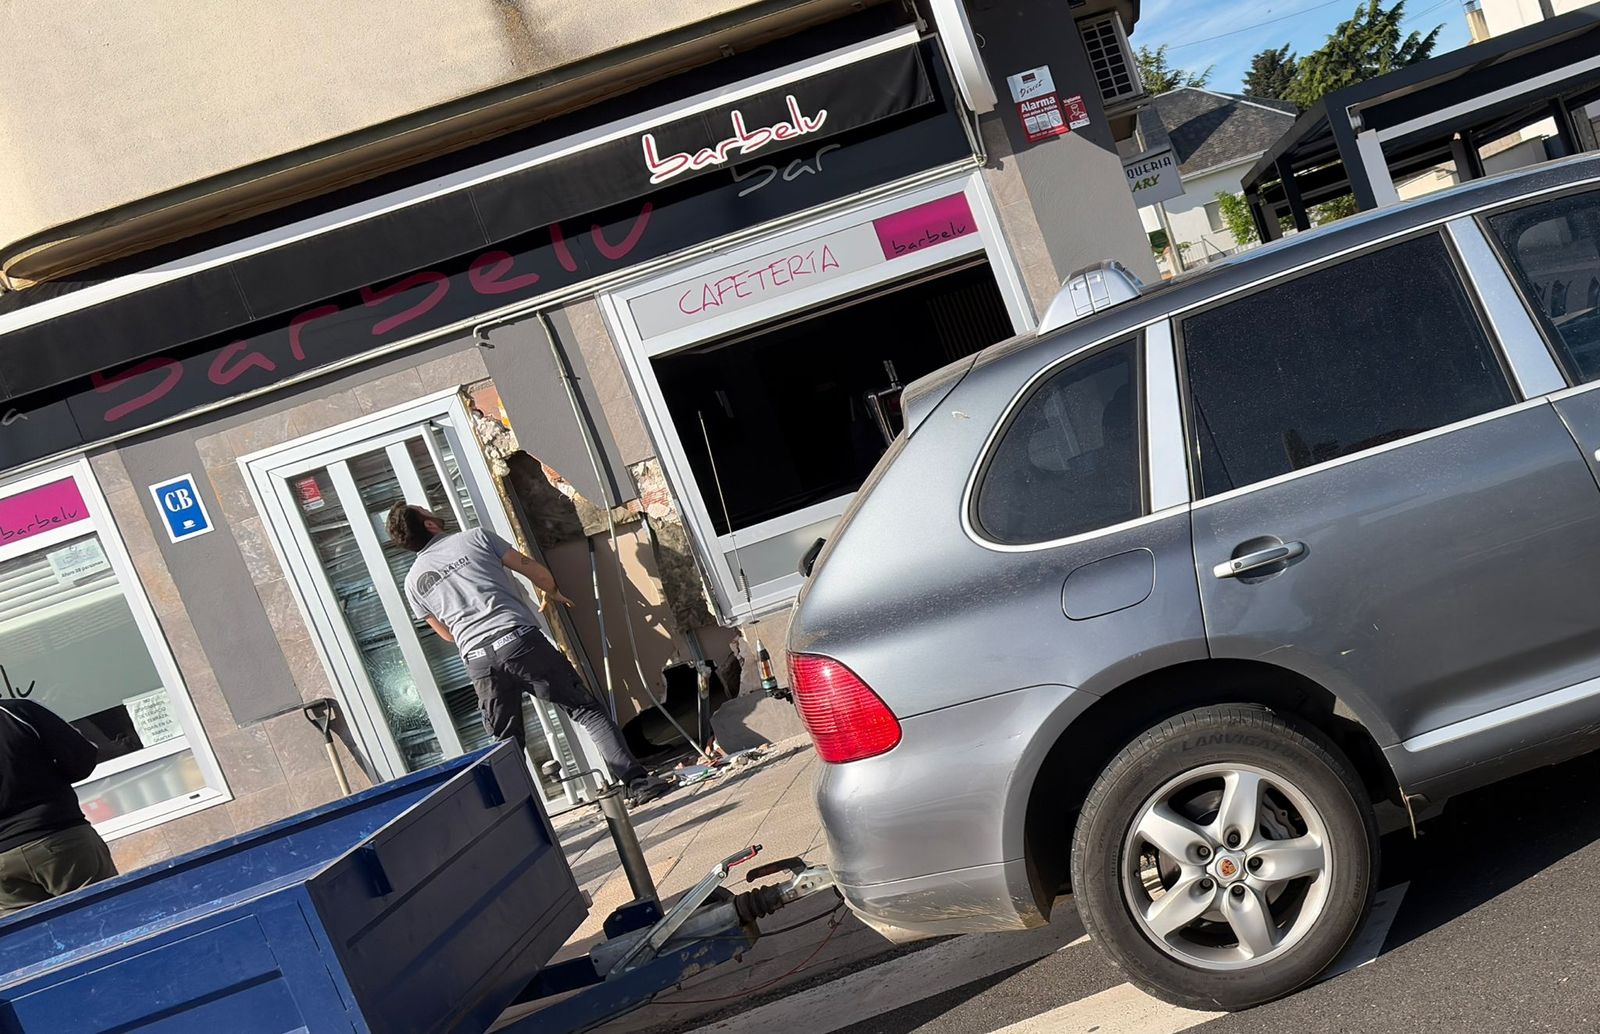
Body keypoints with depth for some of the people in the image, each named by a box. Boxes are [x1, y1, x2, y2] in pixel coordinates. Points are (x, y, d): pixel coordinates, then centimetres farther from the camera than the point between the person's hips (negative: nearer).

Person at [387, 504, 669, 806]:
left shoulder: (413, 581, 15)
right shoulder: (476, 537, 8)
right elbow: (534, 571, 12)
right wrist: (553, 592, 33)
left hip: (478, 661, 3)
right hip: (520, 640, -2)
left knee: (507, 744, 15)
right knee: (587, 710, 2)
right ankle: (637, 782, -6)